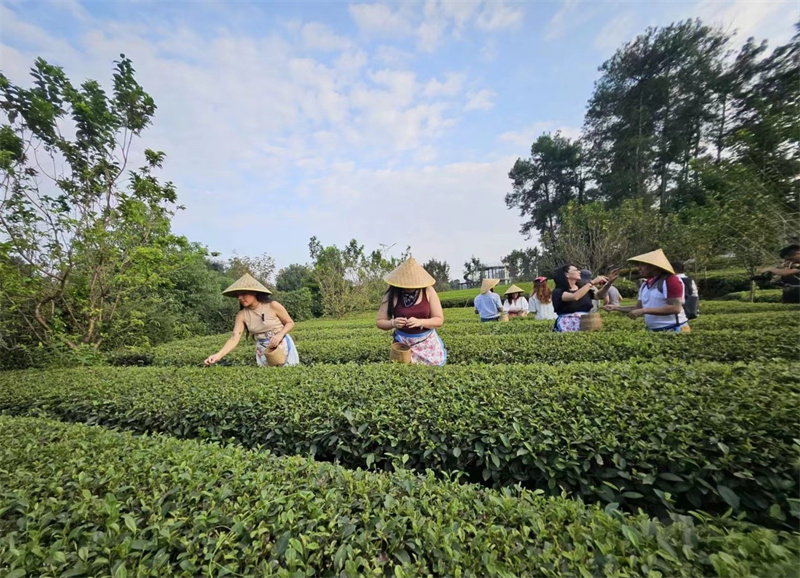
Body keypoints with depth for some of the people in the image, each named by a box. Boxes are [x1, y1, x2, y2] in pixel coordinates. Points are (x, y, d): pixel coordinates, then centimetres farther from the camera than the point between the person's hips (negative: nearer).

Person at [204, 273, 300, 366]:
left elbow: (290, 323, -5)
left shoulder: (273, 306, -16)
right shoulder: (242, 315, -7)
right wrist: (218, 355, -27)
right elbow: (234, 339, -13)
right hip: (262, 352, 3)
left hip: (283, 346, -2)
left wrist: (280, 335, -21)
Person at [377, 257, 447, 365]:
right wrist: (393, 323, -25)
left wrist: (420, 322, -24)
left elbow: (439, 320, -7)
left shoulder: (428, 291, -9)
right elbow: (380, 322, -4)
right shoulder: (392, 294, -10)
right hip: (403, 343, -1)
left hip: (428, 342, 1)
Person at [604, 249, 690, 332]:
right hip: (653, 331, 7)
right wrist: (616, 308, 2)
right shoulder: (645, 285, 9)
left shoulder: (671, 281, -12)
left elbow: (675, 308, -21)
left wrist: (644, 310, -25)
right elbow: (638, 308, 13)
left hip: (674, 330, -7)